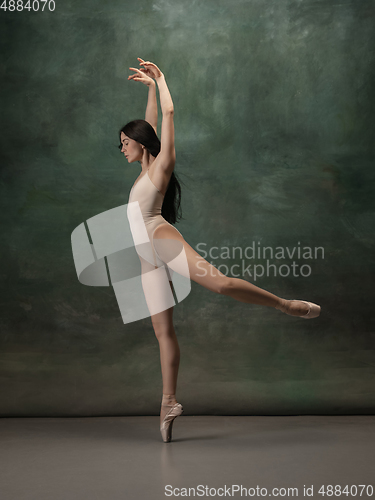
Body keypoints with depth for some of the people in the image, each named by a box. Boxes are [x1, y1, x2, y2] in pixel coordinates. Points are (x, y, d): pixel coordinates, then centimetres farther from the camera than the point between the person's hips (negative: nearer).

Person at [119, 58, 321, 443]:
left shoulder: (161, 163, 9)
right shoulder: (146, 170, 29)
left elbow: (168, 114, 5)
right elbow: (150, 123, 39)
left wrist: (159, 79, 17)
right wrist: (149, 87, 40)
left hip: (159, 234, -8)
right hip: (148, 256, 8)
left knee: (219, 282, -31)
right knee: (163, 330, 1)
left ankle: (287, 304, -23)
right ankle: (169, 403, -1)